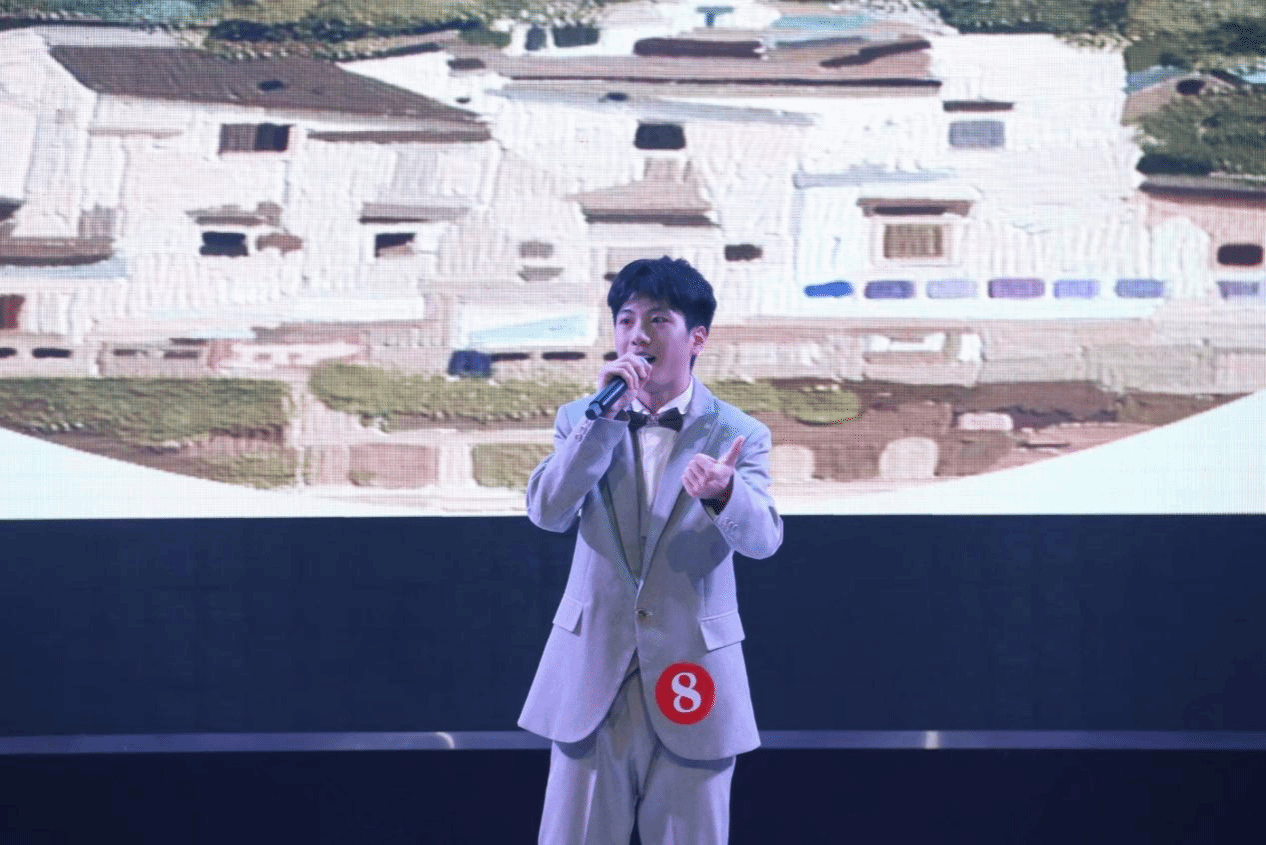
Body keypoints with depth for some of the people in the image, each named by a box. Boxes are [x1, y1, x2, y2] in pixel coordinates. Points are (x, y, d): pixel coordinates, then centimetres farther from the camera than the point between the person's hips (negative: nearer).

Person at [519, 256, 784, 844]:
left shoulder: (737, 434, -1)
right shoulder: (582, 420, 6)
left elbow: (762, 538, -17)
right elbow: (546, 512, -10)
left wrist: (722, 492, -39)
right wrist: (605, 414, -16)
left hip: (690, 683, -1)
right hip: (592, 681, 1)